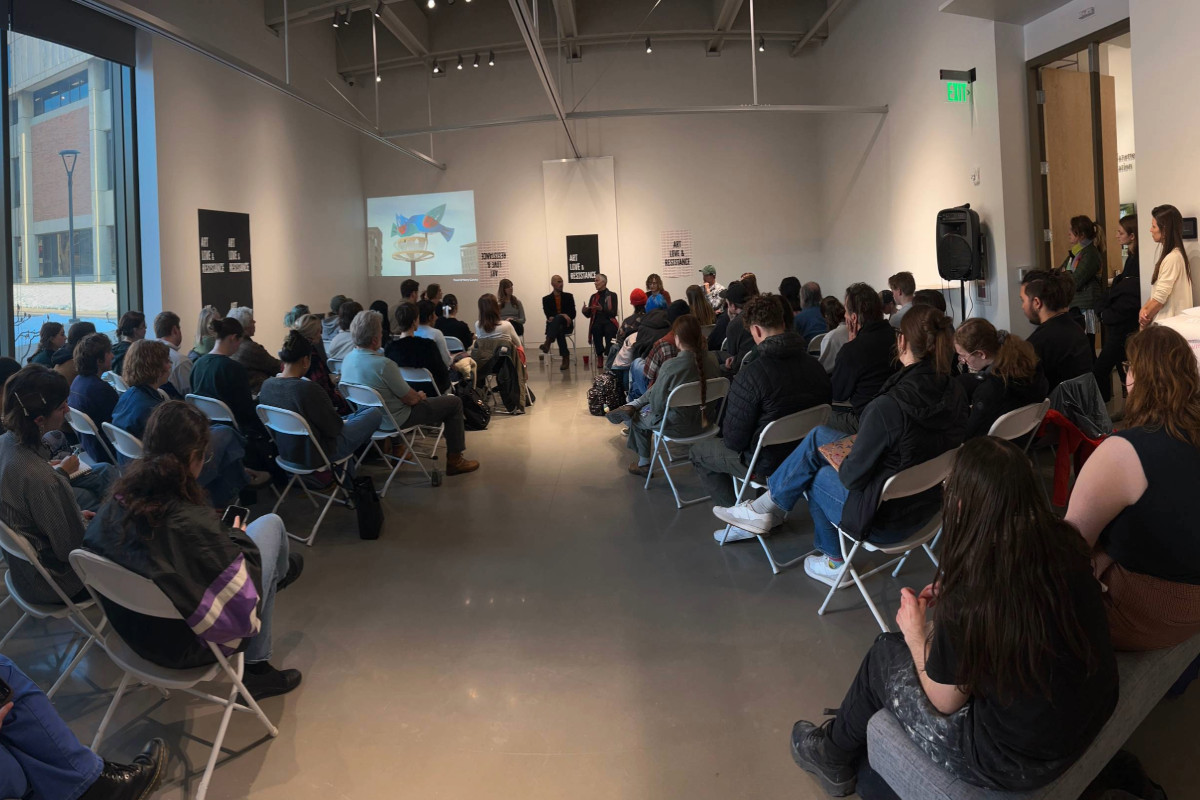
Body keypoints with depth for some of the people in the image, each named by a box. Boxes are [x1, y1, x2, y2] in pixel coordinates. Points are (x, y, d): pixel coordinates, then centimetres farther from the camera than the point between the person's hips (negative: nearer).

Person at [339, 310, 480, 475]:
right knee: (454, 402, 3)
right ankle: (454, 460, 10)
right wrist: (419, 396, 2)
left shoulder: (348, 359, -6)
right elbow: (411, 399, -22)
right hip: (396, 420, -9)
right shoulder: (383, 364, -32)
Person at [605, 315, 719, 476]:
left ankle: (643, 463, 39)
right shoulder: (712, 359, -12)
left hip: (678, 426, -5)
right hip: (705, 420, 5)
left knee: (638, 417, 24)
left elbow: (657, 405, -19)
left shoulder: (671, 367, -29)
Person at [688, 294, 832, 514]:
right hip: (803, 454, 7)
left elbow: (734, 440, -20)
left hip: (767, 463, -6)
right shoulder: (814, 364, -8)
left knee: (697, 451, 16)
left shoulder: (751, 374, -26)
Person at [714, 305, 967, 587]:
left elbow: (852, 477, -22)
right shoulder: (955, 393, -8)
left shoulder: (888, 407, -31)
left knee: (816, 476, 19)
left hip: (884, 520, -7)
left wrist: (839, 461, 2)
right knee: (820, 435, 13)